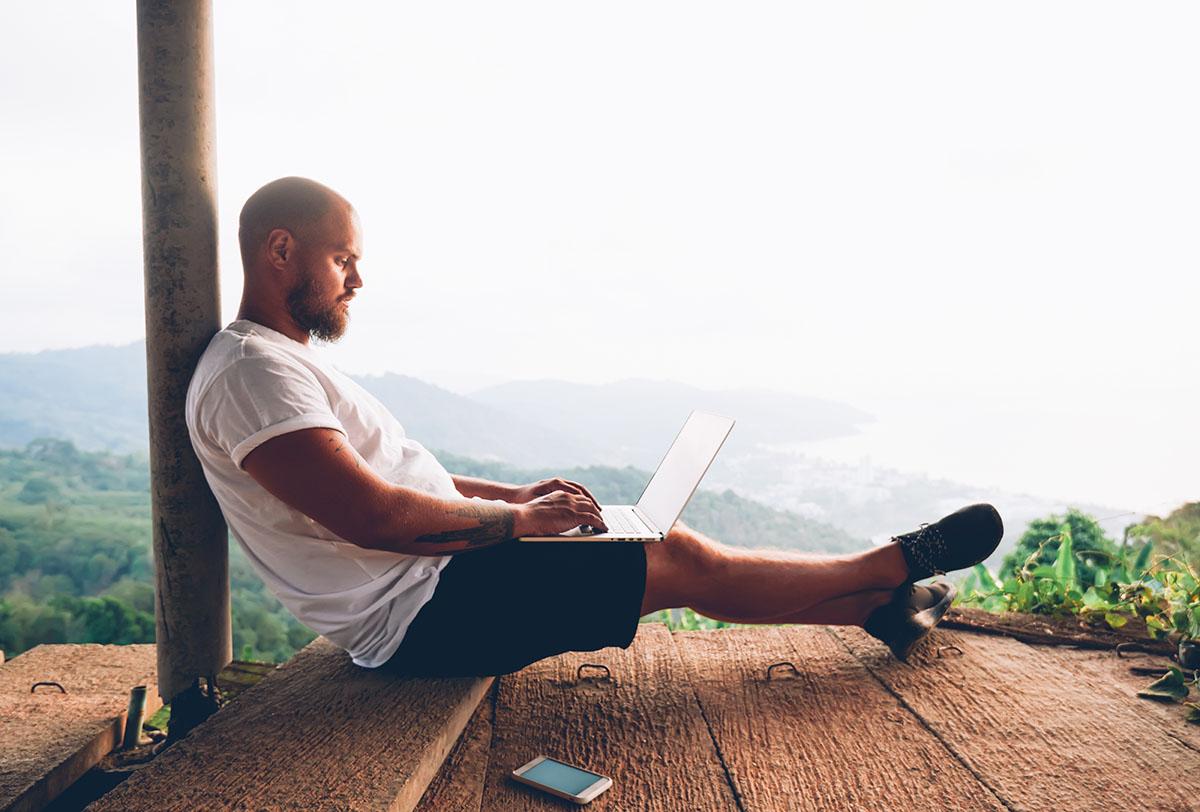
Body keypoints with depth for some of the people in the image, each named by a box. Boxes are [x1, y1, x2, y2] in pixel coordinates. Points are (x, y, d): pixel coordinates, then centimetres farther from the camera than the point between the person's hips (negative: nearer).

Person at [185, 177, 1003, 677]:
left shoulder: (287, 361, 16)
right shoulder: (251, 369, -17)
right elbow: (374, 515, -27)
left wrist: (515, 494, 9)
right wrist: (518, 518, -14)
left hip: (436, 583, 10)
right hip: (423, 615, -10)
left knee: (675, 550, 7)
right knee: (681, 562, -7)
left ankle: (881, 608, 19)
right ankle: (898, 564, 12)